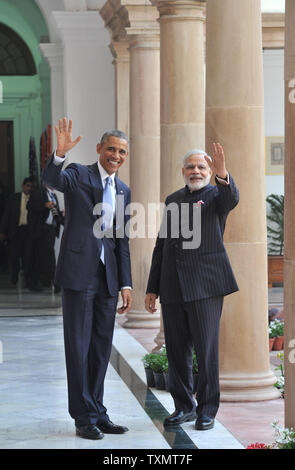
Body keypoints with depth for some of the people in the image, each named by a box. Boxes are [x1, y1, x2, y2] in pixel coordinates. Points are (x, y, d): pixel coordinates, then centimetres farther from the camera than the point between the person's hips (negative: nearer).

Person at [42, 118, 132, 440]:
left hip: (108, 277, 6)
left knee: (101, 347, 10)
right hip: (79, 272, -6)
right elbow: (50, 179, -24)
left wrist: (126, 284, 11)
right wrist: (60, 154, -43)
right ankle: (84, 417, 4)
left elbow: (122, 242, 17)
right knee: (79, 347, -1)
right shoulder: (77, 175, -1)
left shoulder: (123, 191, 16)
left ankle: (97, 413, 18)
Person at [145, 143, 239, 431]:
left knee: (206, 350, -3)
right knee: (177, 351, 8)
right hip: (172, 286, 5)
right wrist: (152, 288, 15)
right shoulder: (173, 200, 17)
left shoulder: (216, 195, 2)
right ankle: (184, 407, 20)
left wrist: (222, 174, -46)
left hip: (205, 286, -5)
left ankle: (207, 410, 6)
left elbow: (231, 199, -25)